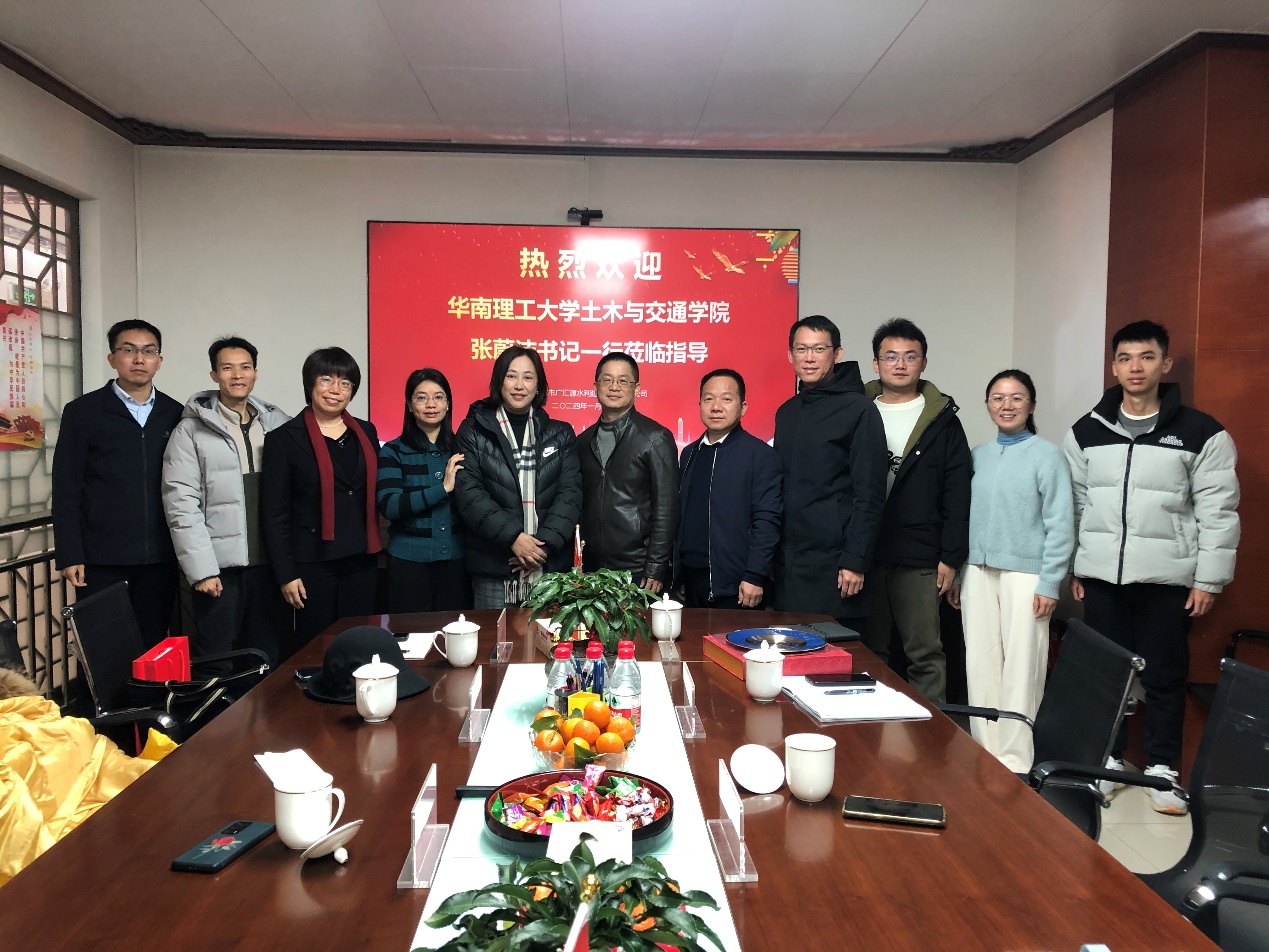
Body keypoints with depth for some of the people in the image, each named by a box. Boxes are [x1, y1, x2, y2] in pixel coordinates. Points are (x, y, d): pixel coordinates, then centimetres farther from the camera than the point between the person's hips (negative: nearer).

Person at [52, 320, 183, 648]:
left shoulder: (175, 414, 8)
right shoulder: (82, 412, 1)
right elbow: (66, 490, -1)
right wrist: (70, 555, -7)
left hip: (160, 557, 2)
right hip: (102, 559, -2)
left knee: (152, 648, 9)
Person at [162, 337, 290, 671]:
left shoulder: (278, 424, 7)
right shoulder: (191, 430, -2)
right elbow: (181, 504, -7)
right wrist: (201, 568, -13)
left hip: (268, 562, 3)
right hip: (219, 564, -3)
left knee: (266, 662, 12)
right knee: (215, 667, 5)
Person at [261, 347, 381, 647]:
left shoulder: (366, 432, 9)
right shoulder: (285, 439, -3)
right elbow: (274, 513, -5)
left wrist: (375, 548, 7)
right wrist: (286, 574, -8)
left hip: (360, 561, 4)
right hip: (312, 564, -4)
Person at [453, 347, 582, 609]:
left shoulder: (560, 434, 10)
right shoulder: (474, 432, 4)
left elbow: (571, 492, 2)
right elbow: (468, 492, -5)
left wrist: (545, 542, -12)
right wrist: (513, 537, -15)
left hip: (551, 564, 2)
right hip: (492, 568, -1)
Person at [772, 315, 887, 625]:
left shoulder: (859, 410, -5)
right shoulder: (786, 412, 13)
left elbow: (869, 495, -10)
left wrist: (855, 561, -14)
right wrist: (773, 553, 10)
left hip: (832, 561, -6)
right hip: (788, 563, 6)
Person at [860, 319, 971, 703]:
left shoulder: (942, 420, 4)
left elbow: (957, 495, 0)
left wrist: (951, 556, -5)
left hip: (919, 560, -2)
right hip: (863, 555, 2)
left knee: (926, 654, 3)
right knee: (869, 653, 11)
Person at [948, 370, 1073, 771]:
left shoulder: (1047, 455, -4)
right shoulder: (979, 455, 9)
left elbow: (1060, 525, -6)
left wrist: (1049, 584, -10)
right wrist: (957, 574, 11)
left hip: (1025, 574, -4)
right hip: (980, 572, 5)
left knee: (1020, 668, -1)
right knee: (980, 663, 8)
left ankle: (1014, 760, 11)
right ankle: (984, 750, 20)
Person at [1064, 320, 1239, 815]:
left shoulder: (1201, 433, -4)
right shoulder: (1086, 431, 5)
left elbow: (1218, 512, -4)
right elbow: (1076, 504, 8)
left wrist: (1209, 579, -6)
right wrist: (1072, 566, 6)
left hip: (1167, 578, -2)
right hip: (1102, 574, 2)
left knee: (1164, 677, 6)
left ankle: (1162, 769, 21)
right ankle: (1108, 758, 25)